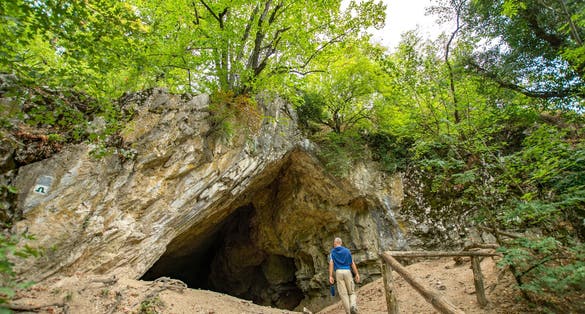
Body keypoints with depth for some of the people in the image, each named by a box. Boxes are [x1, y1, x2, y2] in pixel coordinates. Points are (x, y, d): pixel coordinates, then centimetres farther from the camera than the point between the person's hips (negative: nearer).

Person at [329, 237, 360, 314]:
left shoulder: (332, 252, 10)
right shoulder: (347, 250, 13)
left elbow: (331, 264, -3)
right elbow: (352, 263, 8)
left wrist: (330, 276, -8)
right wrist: (357, 274, 9)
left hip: (338, 272, 0)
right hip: (347, 271, 1)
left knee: (343, 293, 3)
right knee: (352, 292, 8)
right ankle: (353, 306, -18)